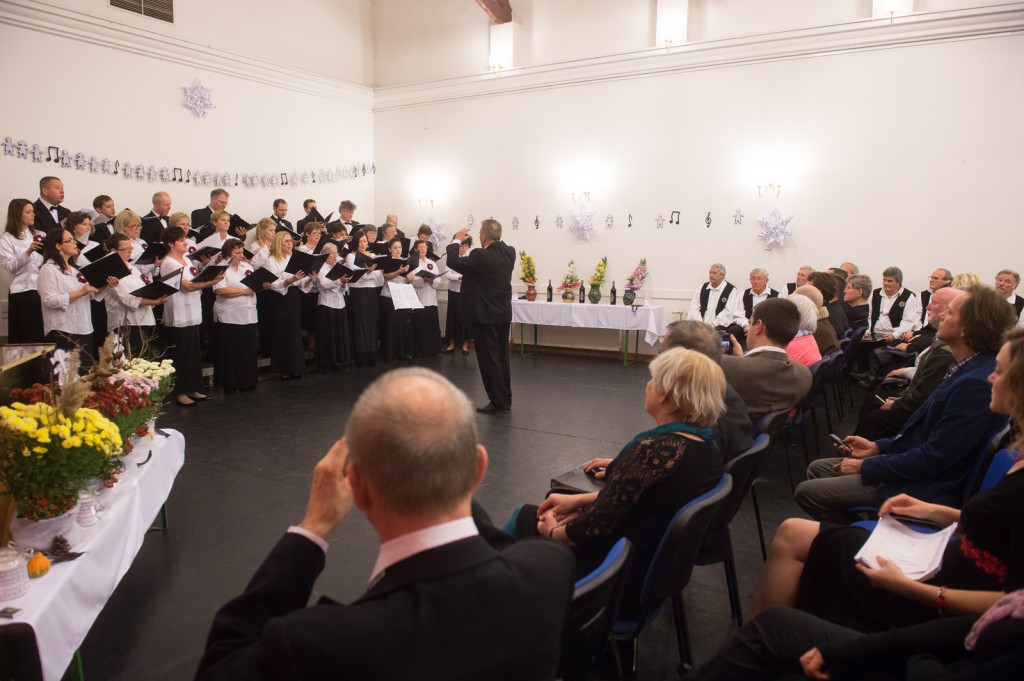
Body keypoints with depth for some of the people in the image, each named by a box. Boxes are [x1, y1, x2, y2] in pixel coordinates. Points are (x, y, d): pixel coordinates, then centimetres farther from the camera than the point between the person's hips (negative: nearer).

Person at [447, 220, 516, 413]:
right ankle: (505, 399, 21)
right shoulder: (509, 252, 2)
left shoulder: (480, 256, -21)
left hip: (485, 315, -7)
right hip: (503, 314, 7)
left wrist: (457, 240, -1)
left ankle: (498, 401, 4)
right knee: (501, 357, 14)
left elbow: (453, 262, -13)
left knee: (489, 359, 1)